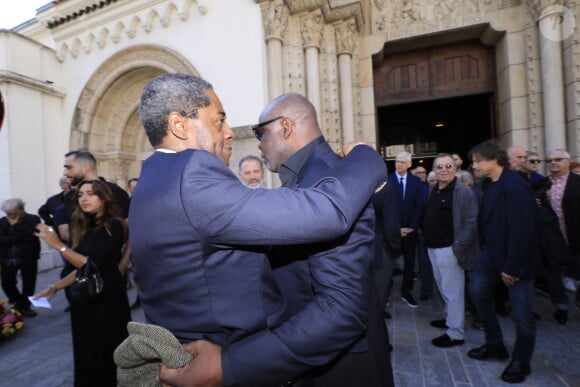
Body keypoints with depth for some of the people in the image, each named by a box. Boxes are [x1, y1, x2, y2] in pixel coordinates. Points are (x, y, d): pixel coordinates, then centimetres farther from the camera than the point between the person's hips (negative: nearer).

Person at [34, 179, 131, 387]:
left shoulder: (113, 225, -16)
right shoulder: (87, 228, 9)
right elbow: (81, 268, 12)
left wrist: (58, 245, -20)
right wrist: (54, 287, 5)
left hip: (106, 299, -8)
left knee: (105, 354, 7)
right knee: (87, 354, 20)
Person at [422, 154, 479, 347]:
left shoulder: (462, 192, -12)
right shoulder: (433, 190, 11)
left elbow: (471, 222, -17)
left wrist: (458, 247, -21)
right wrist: (427, 240, 9)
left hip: (449, 249, -8)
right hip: (433, 248, 8)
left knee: (452, 290, 3)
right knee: (443, 287, 22)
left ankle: (455, 333, 17)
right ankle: (450, 317, 41)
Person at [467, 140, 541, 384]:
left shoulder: (515, 185, -21)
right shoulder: (489, 183, 3)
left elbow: (521, 229, -23)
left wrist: (511, 267, -20)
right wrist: (484, 251, 5)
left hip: (516, 258, -8)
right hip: (492, 252, 8)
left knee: (521, 312, 8)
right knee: (478, 291, 15)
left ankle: (521, 362, 30)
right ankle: (495, 344, 34)